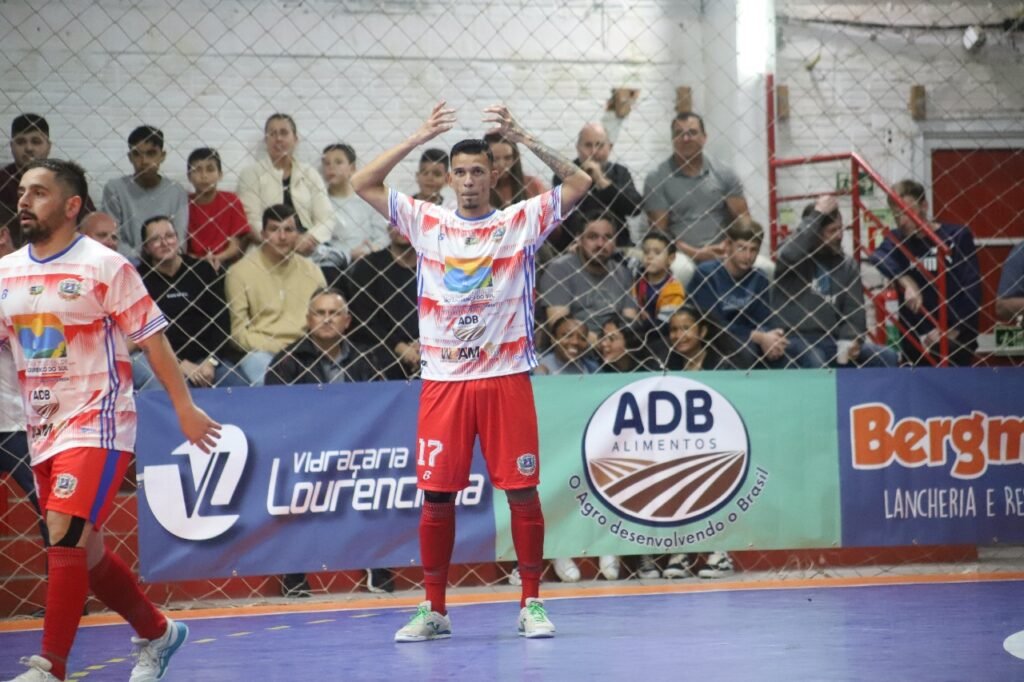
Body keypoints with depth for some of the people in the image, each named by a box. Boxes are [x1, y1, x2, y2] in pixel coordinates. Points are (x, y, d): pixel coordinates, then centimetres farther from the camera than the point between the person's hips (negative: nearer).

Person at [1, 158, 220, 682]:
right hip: (42, 430, 7)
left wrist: (184, 407, -6)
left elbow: (151, 338, -6)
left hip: (95, 423, -7)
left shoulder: (104, 267, -8)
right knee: (85, 551, 13)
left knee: (66, 538, -19)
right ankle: (157, 634, 33)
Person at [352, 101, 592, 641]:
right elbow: (362, 184, 0)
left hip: (507, 377, -1)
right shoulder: (427, 223, 6)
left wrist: (521, 138, -13)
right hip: (443, 379, 1)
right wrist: (419, 139, -8)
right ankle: (434, 609, 12)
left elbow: (580, 184, -7)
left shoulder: (521, 222, 3)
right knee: (436, 495, 2)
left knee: (522, 492, -1)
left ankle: (531, 603, 9)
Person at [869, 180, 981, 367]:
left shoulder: (957, 237, -4)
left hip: (956, 341, -3)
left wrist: (952, 329, -19)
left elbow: (971, 289, -9)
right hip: (915, 341, 3)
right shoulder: (897, 239, 4)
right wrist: (907, 282, -37)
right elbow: (879, 257, -20)